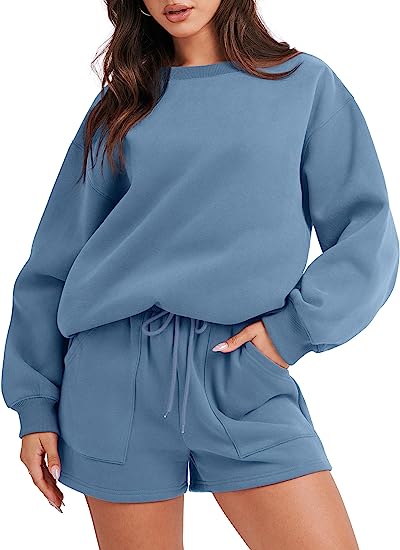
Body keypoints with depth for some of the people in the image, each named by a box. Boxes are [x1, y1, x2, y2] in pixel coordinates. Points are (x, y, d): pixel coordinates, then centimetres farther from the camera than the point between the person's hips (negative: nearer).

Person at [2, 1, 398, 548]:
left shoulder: (305, 83, 8)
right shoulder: (124, 102, 11)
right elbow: (56, 257, 10)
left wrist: (296, 327, -11)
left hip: (247, 372, -1)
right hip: (119, 376, 1)